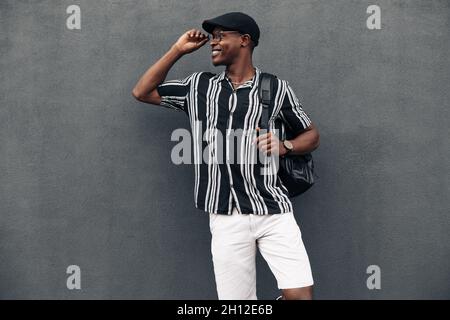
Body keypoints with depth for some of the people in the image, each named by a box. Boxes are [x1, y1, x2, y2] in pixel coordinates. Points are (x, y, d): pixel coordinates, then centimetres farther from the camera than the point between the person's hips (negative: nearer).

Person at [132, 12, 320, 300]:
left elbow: (312, 134, 11)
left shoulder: (276, 88, 4)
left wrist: (284, 146, -9)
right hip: (226, 218, 2)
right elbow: (143, 92, 13)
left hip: (273, 211, -2)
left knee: (300, 294, -12)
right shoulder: (199, 86, 12)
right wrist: (178, 50, 9)